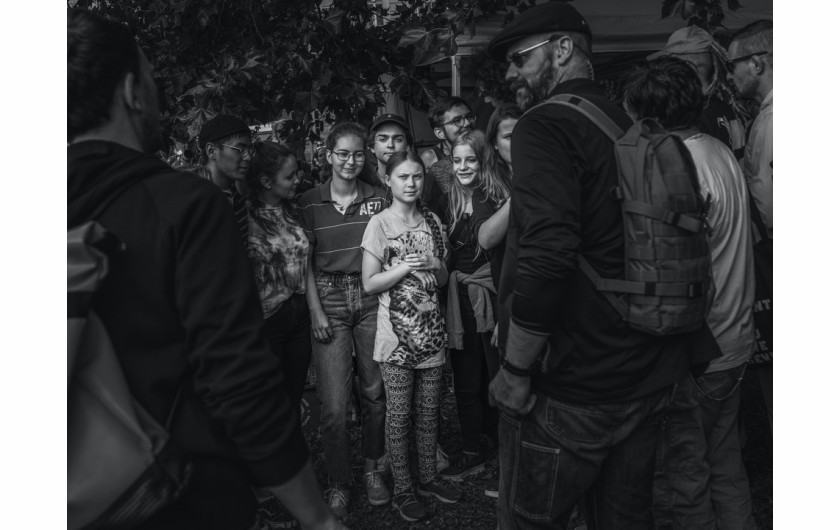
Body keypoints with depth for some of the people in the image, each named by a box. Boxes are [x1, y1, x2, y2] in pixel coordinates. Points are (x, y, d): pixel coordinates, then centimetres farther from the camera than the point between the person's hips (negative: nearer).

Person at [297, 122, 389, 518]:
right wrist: (315, 311, -7)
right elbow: (304, 262, 1)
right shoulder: (309, 203, 1)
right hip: (328, 302, -2)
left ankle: (372, 470, 27)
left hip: (372, 300, 2)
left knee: (374, 392, 7)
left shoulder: (377, 199, 6)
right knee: (334, 406, -3)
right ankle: (338, 483, 16)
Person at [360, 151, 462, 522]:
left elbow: (443, 280, 13)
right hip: (397, 333, -4)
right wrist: (406, 266, -18)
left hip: (431, 329, 4)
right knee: (399, 414, 4)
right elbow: (369, 283, -8)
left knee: (429, 410, 12)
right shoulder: (379, 224, -6)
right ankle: (403, 489, 18)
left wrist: (435, 265, -8)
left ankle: (429, 477, 28)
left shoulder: (431, 221, 8)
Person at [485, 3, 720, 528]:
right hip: (649, 381, 8)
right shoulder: (629, 125, 11)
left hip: (570, 387, -8)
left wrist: (515, 372, -17)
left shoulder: (545, 125, -14)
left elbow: (547, 255, -27)